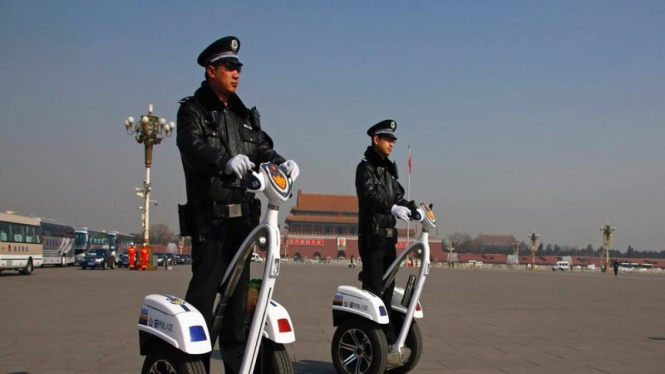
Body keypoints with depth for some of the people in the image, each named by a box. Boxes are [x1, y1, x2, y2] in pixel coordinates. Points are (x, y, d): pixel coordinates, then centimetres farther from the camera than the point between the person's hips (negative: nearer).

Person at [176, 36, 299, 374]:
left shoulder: (245, 115, 20)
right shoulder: (193, 111, 0)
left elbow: (263, 149, 12)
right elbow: (193, 148, -19)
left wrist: (282, 163, -12)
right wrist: (226, 161, -39)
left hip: (242, 216, 6)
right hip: (209, 216, -6)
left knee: (238, 291, 11)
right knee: (204, 289, -11)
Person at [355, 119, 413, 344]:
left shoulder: (388, 169, 20)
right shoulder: (366, 167, -7)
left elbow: (397, 196, 19)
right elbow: (369, 195, -23)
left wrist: (412, 207, 2)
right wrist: (392, 208, -36)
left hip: (389, 235, 9)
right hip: (372, 235, -9)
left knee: (388, 286, 12)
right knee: (373, 287, -11)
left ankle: (387, 332, 20)